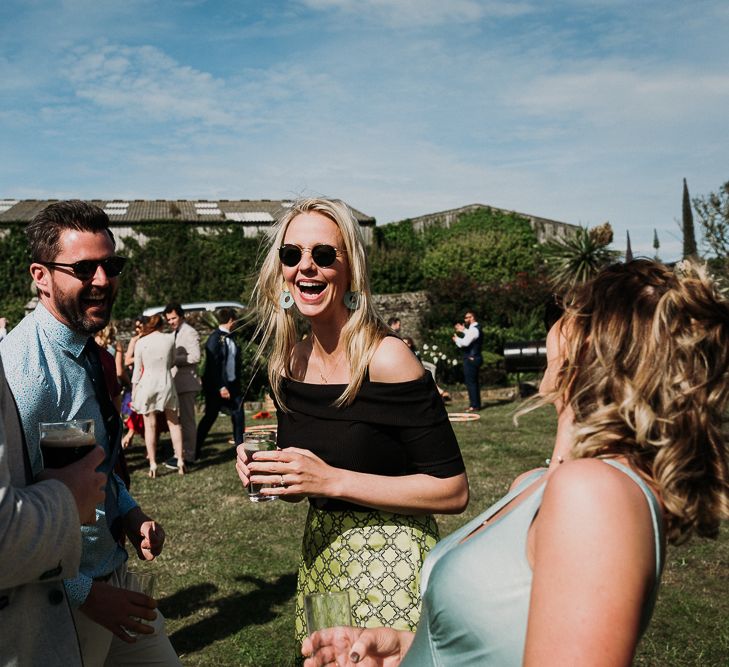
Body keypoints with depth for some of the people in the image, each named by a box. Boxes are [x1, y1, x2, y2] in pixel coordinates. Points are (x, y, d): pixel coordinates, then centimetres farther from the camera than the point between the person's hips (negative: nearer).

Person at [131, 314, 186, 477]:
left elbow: (137, 370, -1)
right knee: (174, 423, 12)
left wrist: (133, 391, 7)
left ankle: (152, 465, 6)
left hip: (147, 384, -1)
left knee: (150, 426, 5)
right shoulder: (170, 338, -1)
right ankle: (180, 460, 11)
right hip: (166, 384, 1)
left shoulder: (140, 343, -4)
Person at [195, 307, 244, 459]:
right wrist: (220, 387, -20)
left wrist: (237, 384, 11)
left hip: (232, 385, 7)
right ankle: (195, 451, 11)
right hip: (216, 386, -7)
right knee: (210, 417, 0)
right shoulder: (214, 338, -13)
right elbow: (212, 365, -18)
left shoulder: (231, 338, 11)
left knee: (238, 415, 5)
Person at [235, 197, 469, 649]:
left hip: (390, 566, -6)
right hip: (320, 558, 7)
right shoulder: (290, 361, 0)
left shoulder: (386, 358, -20)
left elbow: (453, 491, -20)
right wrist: (265, 470, -9)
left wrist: (333, 480, -24)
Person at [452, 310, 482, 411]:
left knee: (470, 382, -6)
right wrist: (463, 330, 19)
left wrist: (456, 339, -8)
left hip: (471, 359, -10)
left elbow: (465, 342, -25)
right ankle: (476, 404, 22)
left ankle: (474, 405, -3)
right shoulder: (475, 328, 14)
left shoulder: (473, 329, -18)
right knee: (474, 382, 15)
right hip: (473, 358, 10)